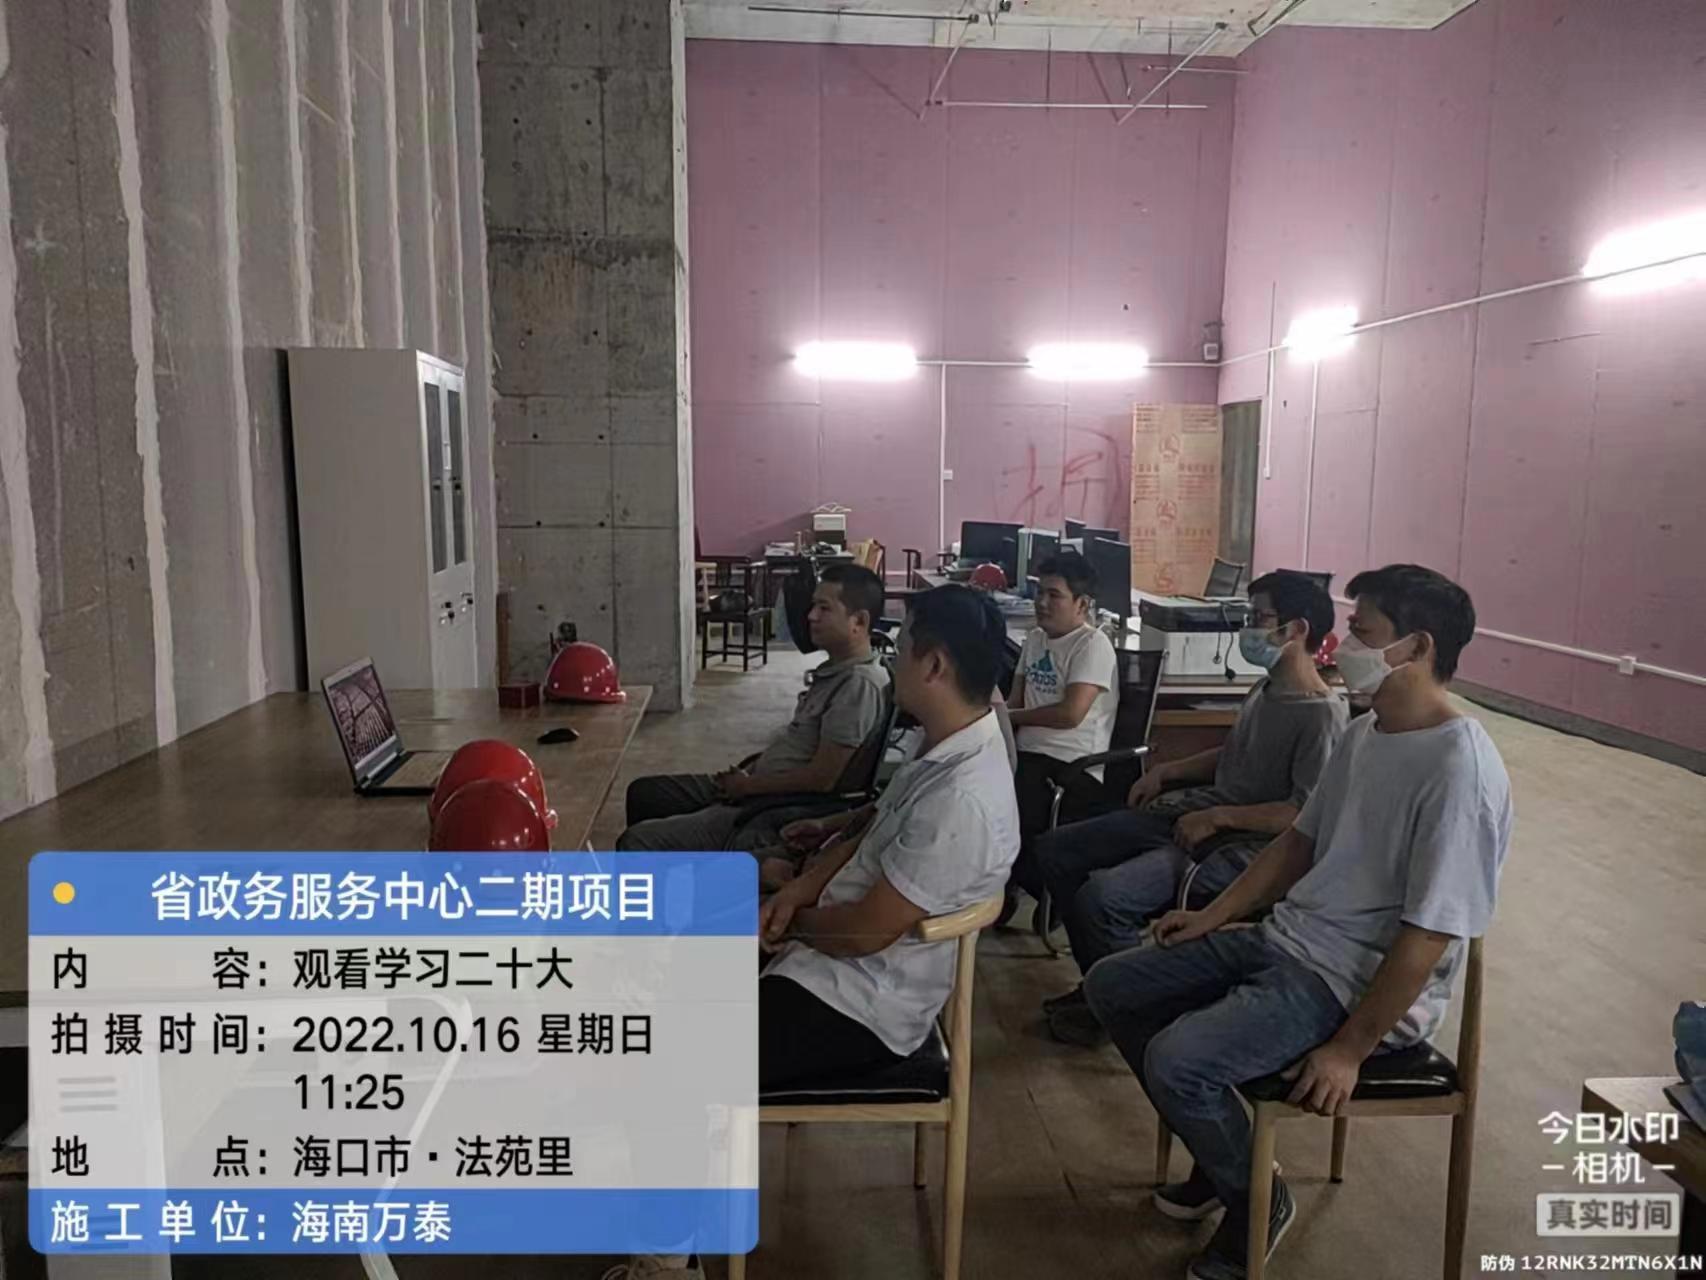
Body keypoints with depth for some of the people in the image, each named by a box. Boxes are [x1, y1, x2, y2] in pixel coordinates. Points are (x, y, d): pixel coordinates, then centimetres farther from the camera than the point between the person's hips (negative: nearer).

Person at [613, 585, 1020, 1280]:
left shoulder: (960, 799, -30)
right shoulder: (949, 748, 2)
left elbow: (865, 930, -25)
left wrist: (794, 921, -6)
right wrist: (797, 890, 0)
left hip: (859, 1003, -10)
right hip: (838, 963, 10)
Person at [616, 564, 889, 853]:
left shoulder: (860, 684, -22)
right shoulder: (834, 671, 10)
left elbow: (821, 779, -24)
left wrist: (749, 785, -12)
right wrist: (748, 773, 5)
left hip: (778, 815, -11)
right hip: (760, 789, 11)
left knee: (636, 843, -14)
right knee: (643, 792, 19)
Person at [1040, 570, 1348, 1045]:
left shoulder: (1323, 714, -16)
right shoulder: (1265, 689, 13)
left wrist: (1216, 817, -18)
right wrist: (1167, 771, 15)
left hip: (1244, 847, -10)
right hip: (1195, 812, 10)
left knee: (1101, 897, -28)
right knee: (1055, 851, 4)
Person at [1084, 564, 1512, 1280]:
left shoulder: (1460, 769, -22)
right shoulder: (1364, 735, 6)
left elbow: (1430, 934, -22)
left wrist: (1349, 1049, -18)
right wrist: (1213, 915, 11)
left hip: (1360, 981, -9)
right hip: (1286, 940, 9)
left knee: (1176, 1060, -25)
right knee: (1112, 986, 8)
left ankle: (1257, 1201, 7)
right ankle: (1221, 1155, 22)